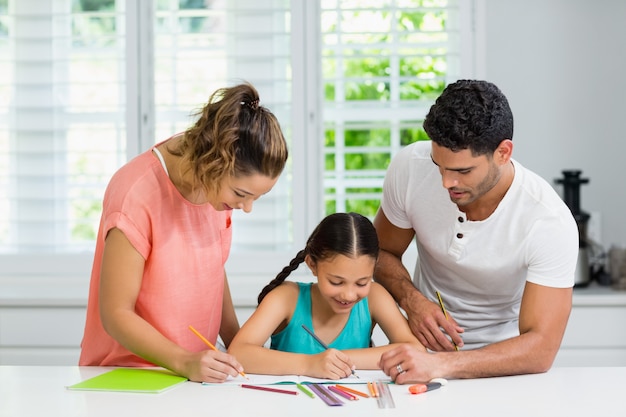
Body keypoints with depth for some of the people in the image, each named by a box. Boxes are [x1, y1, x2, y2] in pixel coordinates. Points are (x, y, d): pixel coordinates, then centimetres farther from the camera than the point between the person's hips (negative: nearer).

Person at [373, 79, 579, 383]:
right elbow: (382, 252, 2)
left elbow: (540, 349, -27)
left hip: (503, 361, -1)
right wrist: (411, 301, -18)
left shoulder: (549, 223, -24)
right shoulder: (411, 166, -15)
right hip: (425, 344, 1)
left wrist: (440, 365, -41)